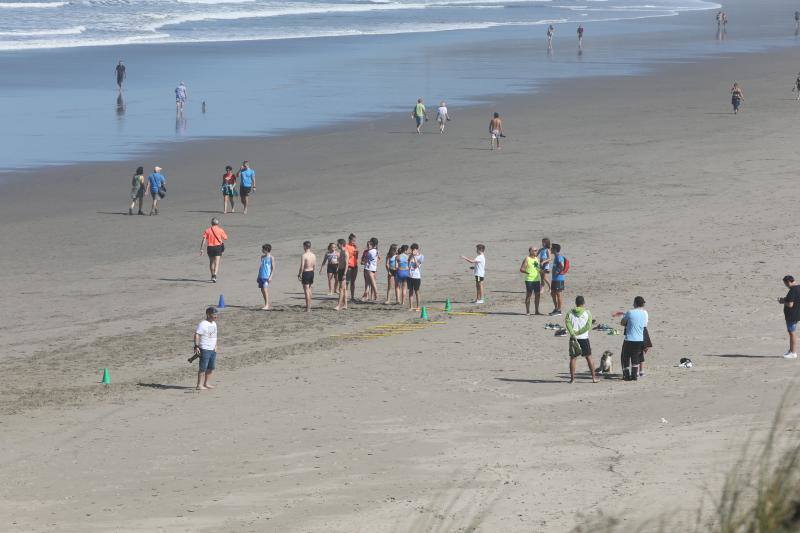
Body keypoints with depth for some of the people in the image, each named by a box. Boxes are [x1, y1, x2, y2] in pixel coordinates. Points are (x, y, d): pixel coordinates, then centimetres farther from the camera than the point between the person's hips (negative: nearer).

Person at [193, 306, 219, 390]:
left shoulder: (214, 324, 12)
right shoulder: (203, 324, -14)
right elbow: (197, 335, -17)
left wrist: (215, 346, 13)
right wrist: (196, 346, -22)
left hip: (212, 349, 9)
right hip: (204, 349, -9)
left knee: (211, 367, 14)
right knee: (203, 368, -5)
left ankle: (206, 383, 25)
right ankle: (199, 385, 0)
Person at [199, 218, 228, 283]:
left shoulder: (207, 230, 0)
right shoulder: (220, 230, -3)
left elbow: (204, 240, -8)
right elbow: (225, 238, 4)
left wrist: (201, 249, -9)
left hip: (210, 247, 2)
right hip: (218, 247, -2)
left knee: (211, 262, 20)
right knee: (217, 263, -6)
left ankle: (212, 276, 33)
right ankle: (215, 275, -26)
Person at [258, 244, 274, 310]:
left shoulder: (271, 258, -5)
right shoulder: (262, 257, 15)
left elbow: (273, 268, -7)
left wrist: (270, 277, -16)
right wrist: (258, 276, 20)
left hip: (266, 277, -7)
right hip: (261, 276, 7)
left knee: (265, 290, -15)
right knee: (262, 291, 7)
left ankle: (267, 305, -16)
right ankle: (266, 305, 14)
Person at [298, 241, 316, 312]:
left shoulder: (304, 255, -17)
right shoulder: (313, 255, 4)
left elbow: (302, 267, -17)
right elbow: (315, 266, 10)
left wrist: (299, 274, -8)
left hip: (306, 272, -7)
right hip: (311, 272, 7)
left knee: (306, 290, -2)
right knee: (309, 289, 21)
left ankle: (308, 308, -3)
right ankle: (309, 305, 28)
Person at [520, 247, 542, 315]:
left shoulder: (537, 258, 15)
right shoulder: (527, 259, -5)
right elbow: (521, 269, -10)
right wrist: (527, 272, -27)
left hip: (537, 280, 7)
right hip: (529, 280, -7)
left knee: (537, 295, 7)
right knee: (528, 295, -3)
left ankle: (536, 311, 15)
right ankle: (527, 311, 2)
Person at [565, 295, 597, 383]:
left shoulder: (570, 312, 3)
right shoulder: (587, 312, 0)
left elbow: (567, 322, -11)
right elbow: (588, 326, -10)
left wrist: (573, 334, -17)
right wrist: (578, 332, -9)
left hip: (573, 338, 1)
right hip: (584, 338, -1)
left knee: (573, 358, 5)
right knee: (589, 358, 8)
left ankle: (572, 378, 1)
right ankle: (594, 378, 9)